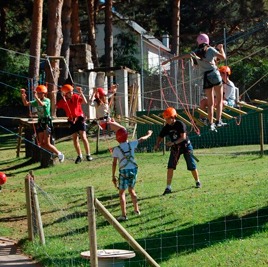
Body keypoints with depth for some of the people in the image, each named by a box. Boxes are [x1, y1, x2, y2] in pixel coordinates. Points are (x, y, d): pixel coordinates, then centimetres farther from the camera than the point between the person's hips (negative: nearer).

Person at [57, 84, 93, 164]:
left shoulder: (76, 97, -4)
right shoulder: (62, 101, -2)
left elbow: (85, 102, -18)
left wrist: (81, 93, -24)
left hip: (79, 119, -2)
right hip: (72, 121, 2)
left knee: (83, 137, -10)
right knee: (75, 139, 4)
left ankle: (88, 155, -4)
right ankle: (79, 156, 17)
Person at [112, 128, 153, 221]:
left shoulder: (116, 149, -7)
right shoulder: (131, 144, 1)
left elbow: (114, 163, -8)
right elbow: (142, 139, 18)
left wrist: (113, 176, -2)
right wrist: (149, 134, 38)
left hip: (124, 171, -4)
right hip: (133, 169, 4)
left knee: (121, 193, 2)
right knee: (131, 190, 23)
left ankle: (124, 215, -7)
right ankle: (136, 210, 31)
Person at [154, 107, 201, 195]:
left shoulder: (180, 124, -23)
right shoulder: (166, 127, -7)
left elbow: (183, 137, -28)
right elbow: (160, 137, -4)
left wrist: (173, 142, -38)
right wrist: (157, 144, -24)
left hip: (186, 146, -4)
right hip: (175, 148, 4)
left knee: (192, 166, 6)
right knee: (170, 167, -9)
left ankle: (197, 181, 32)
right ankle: (168, 187, -8)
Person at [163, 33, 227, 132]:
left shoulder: (195, 53, 7)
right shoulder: (210, 50, 1)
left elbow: (181, 56, 5)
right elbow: (223, 57, 5)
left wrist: (169, 60, 11)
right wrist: (221, 48, 23)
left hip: (206, 77, 2)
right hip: (215, 75, -2)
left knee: (210, 103, 8)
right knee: (219, 100, 6)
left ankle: (211, 124, 0)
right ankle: (218, 121, -5)